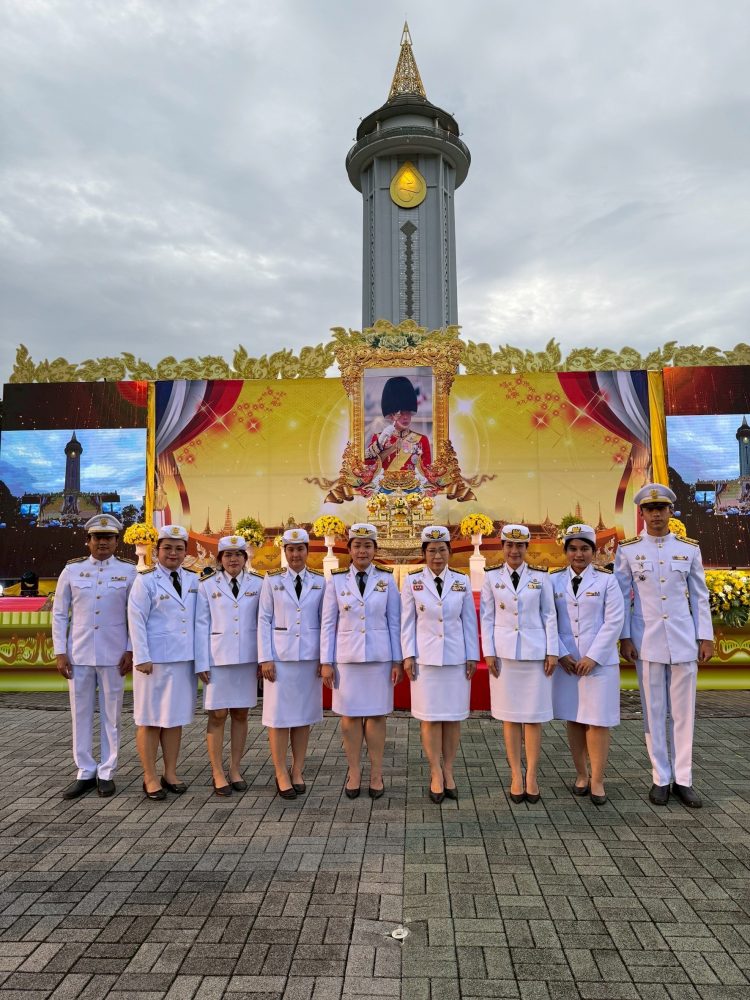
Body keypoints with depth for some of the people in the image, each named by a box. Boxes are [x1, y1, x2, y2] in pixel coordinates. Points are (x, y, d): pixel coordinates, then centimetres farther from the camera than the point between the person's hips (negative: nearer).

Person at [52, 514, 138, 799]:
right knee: (81, 714, 8)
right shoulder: (72, 570, 2)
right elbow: (59, 614, 5)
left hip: (113, 655, -1)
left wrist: (130, 651, -4)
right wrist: (60, 653, 0)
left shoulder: (129, 571, 0)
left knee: (110, 715, 7)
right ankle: (85, 773, 21)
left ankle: (106, 773, 19)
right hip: (78, 655, 1)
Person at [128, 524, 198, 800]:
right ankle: (150, 777, 16)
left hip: (184, 659, 4)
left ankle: (171, 773, 23)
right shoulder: (146, 580, -5)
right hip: (155, 659, -4)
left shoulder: (193, 580, 8)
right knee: (151, 719, 5)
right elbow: (136, 620, -8)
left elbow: (199, 619, 8)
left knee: (176, 717, 11)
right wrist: (142, 658, -13)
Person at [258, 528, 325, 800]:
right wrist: (265, 658, -6)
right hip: (280, 655, -1)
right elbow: (264, 620, -1)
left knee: (304, 713, 9)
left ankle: (298, 771, 22)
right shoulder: (272, 580, 0)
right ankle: (281, 774, 13)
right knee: (279, 714, 1)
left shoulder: (320, 581, 4)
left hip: (310, 655, 2)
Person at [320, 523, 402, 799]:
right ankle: (354, 772, 20)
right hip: (346, 657, 0)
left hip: (379, 656, 0)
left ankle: (376, 774, 19)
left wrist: (397, 660, 0)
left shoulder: (386, 579, 1)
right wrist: (326, 662, -1)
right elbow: (328, 623, 2)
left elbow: (394, 622, 3)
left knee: (377, 714, 6)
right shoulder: (336, 580, 1)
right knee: (350, 716, 6)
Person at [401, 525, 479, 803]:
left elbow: (469, 621, 6)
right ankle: (436, 773, 14)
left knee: (453, 716, 6)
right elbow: (407, 622, 2)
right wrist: (408, 656, -3)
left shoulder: (462, 582, 4)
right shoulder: (412, 582, 0)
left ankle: (448, 771, 19)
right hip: (425, 658, -1)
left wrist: (472, 657, 3)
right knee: (430, 717, 2)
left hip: (456, 658, 1)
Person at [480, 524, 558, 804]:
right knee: (509, 715, 5)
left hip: (535, 652, 0)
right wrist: (488, 652, -2)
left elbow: (549, 615, 4)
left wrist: (552, 652, -1)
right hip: (503, 653, 0)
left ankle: (531, 776, 14)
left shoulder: (541, 576, 3)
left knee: (534, 715, 3)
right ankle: (516, 776, 16)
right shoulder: (491, 577, 3)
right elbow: (486, 617, 3)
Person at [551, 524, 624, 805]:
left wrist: (592, 657, -11)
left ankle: (598, 781, 11)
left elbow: (614, 621, -6)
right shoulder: (554, 580, 4)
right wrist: (562, 655, -7)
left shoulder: (606, 580, -1)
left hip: (599, 661, -2)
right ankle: (581, 775, 23)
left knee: (597, 721, -1)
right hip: (566, 661, 2)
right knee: (573, 720, 9)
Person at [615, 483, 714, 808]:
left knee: (683, 711, 7)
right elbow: (620, 597, 1)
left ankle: (683, 779, 19)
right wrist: (624, 638, -4)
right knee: (654, 711, 6)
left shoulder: (689, 548, 3)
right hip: (646, 643, -1)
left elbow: (700, 595, 7)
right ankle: (661, 779, 18)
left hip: (684, 641, 1)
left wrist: (706, 636, 3)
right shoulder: (627, 550, -1)